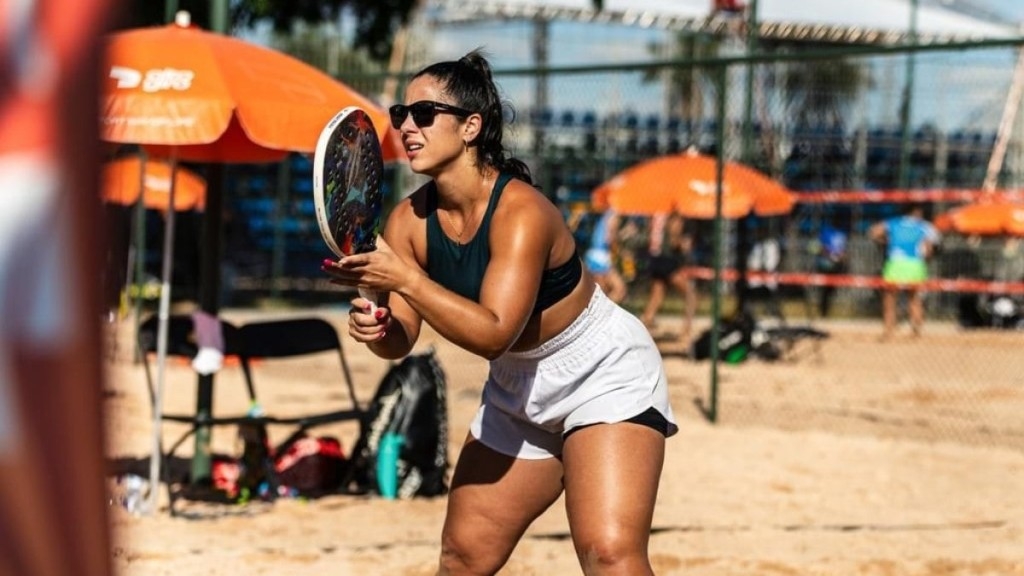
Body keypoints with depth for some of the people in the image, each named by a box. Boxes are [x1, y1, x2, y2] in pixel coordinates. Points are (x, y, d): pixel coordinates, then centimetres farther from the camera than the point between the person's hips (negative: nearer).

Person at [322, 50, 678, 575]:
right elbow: (401, 338, -6)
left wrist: (402, 277, -42)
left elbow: (493, 332, -37)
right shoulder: (409, 221, -10)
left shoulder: (521, 210, -28)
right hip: (517, 391, 7)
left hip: (604, 375, -7)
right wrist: (375, 328, -29)